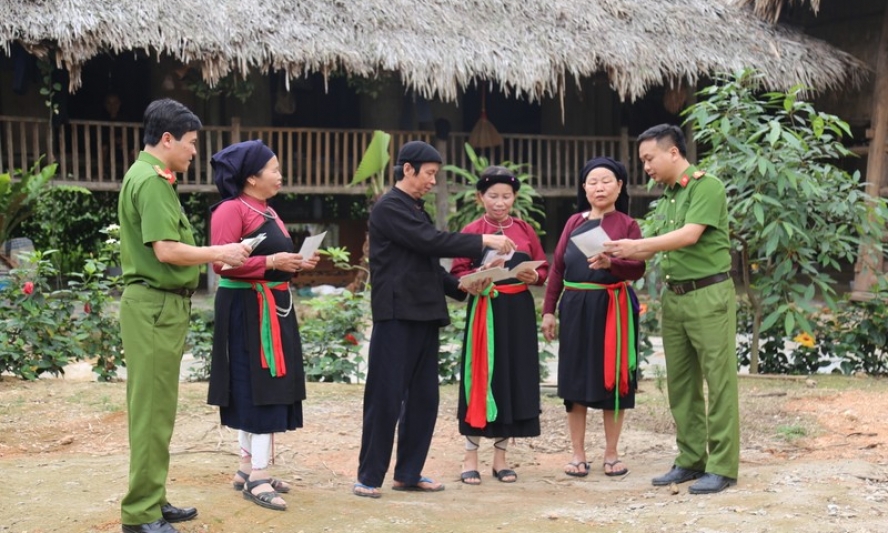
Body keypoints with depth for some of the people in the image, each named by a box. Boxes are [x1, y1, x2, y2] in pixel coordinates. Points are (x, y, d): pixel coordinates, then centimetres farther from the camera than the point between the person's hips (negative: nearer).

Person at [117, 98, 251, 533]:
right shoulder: (151, 180, -15)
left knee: (157, 410, 15)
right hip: (155, 306, -10)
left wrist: (211, 254, 12)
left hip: (160, 305, 10)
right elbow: (166, 250, -23)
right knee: (152, 411, -6)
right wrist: (219, 253, -12)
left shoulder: (150, 177, 16)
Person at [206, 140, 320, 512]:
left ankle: (248, 467, 20)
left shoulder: (267, 212, 17)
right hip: (246, 309, -10)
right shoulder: (231, 210, -13)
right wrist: (271, 262, -23)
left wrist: (296, 265, 5)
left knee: (268, 388, 11)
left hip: (274, 307, 10)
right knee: (257, 388, -10)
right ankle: (257, 477, -7)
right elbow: (223, 263, -21)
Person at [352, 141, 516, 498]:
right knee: (386, 398, -5)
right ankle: (369, 476, 2)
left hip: (424, 315, 9)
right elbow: (431, 241, -18)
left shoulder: (415, 210, 19)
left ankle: (408, 473, 16)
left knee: (424, 398, 9)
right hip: (396, 315, -9)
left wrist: (459, 286, 5)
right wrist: (484, 241, -15)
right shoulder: (389, 208, -9)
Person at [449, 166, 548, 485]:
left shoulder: (525, 231, 9)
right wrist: (476, 276, -21)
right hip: (485, 311, -3)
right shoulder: (471, 232, 1)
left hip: (518, 313, 3)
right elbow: (457, 273, -2)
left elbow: (544, 269, 9)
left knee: (515, 380, 5)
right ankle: (471, 457, 6)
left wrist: (534, 276, -12)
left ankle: (500, 457, 15)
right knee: (482, 378, -3)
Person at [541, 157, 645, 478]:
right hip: (575, 307, 3)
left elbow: (638, 269, -11)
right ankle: (578, 455, 11)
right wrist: (548, 310, 3)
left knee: (612, 379, 2)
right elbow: (557, 267, 10)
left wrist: (610, 263, -30)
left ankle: (611, 454, 13)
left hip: (612, 309, -3)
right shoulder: (574, 222, 12)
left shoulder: (627, 224, 1)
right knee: (575, 379, 3)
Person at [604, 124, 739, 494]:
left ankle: (722, 466, 0)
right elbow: (656, 248, 14)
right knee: (680, 382, 10)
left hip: (709, 295, -8)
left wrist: (636, 245, -21)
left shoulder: (707, 187, -9)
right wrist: (615, 256, 0)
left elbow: (689, 235, -21)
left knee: (719, 380, -3)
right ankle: (690, 460, 19)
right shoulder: (665, 198, 14)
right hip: (674, 297, 8)